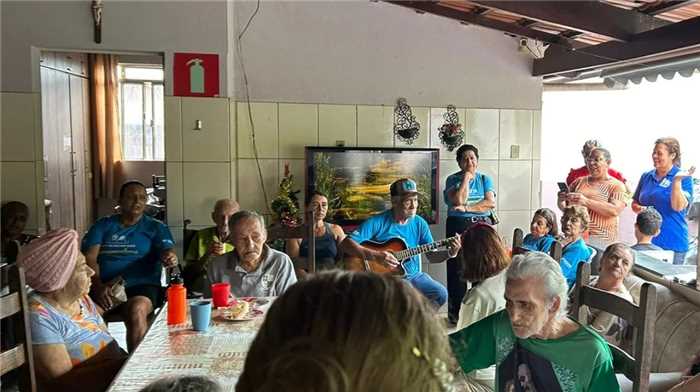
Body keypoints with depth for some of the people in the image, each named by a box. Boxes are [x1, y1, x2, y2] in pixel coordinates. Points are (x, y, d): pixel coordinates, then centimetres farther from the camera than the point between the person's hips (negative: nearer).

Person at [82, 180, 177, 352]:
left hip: (141, 286, -2)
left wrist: (171, 258, -30)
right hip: (103, 287, 2)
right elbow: (89, 257, 4)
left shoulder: (156, 227, 12)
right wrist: (98, 286, -15)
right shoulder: (103, 225, 16)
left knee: (137, 310, -35)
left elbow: (167, 251, -3)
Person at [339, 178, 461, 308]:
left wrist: (450, 253, -11)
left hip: (413, 275, 5)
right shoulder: (377, 222, -12)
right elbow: (345, 244, -18)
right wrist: (375, 255, -27)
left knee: (440, 294, -18)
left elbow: (432, 256, 8)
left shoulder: (419, 223, 3)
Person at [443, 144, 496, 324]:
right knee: (457, 270, -1)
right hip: (458, 226, -1)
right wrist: (467, 177, -8)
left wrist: (466, 208, -13)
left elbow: (491, 203, -5)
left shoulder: (485, 179, 10)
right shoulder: (452, 179, 4)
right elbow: (458, 200, -14)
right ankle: (455, 312, 7)